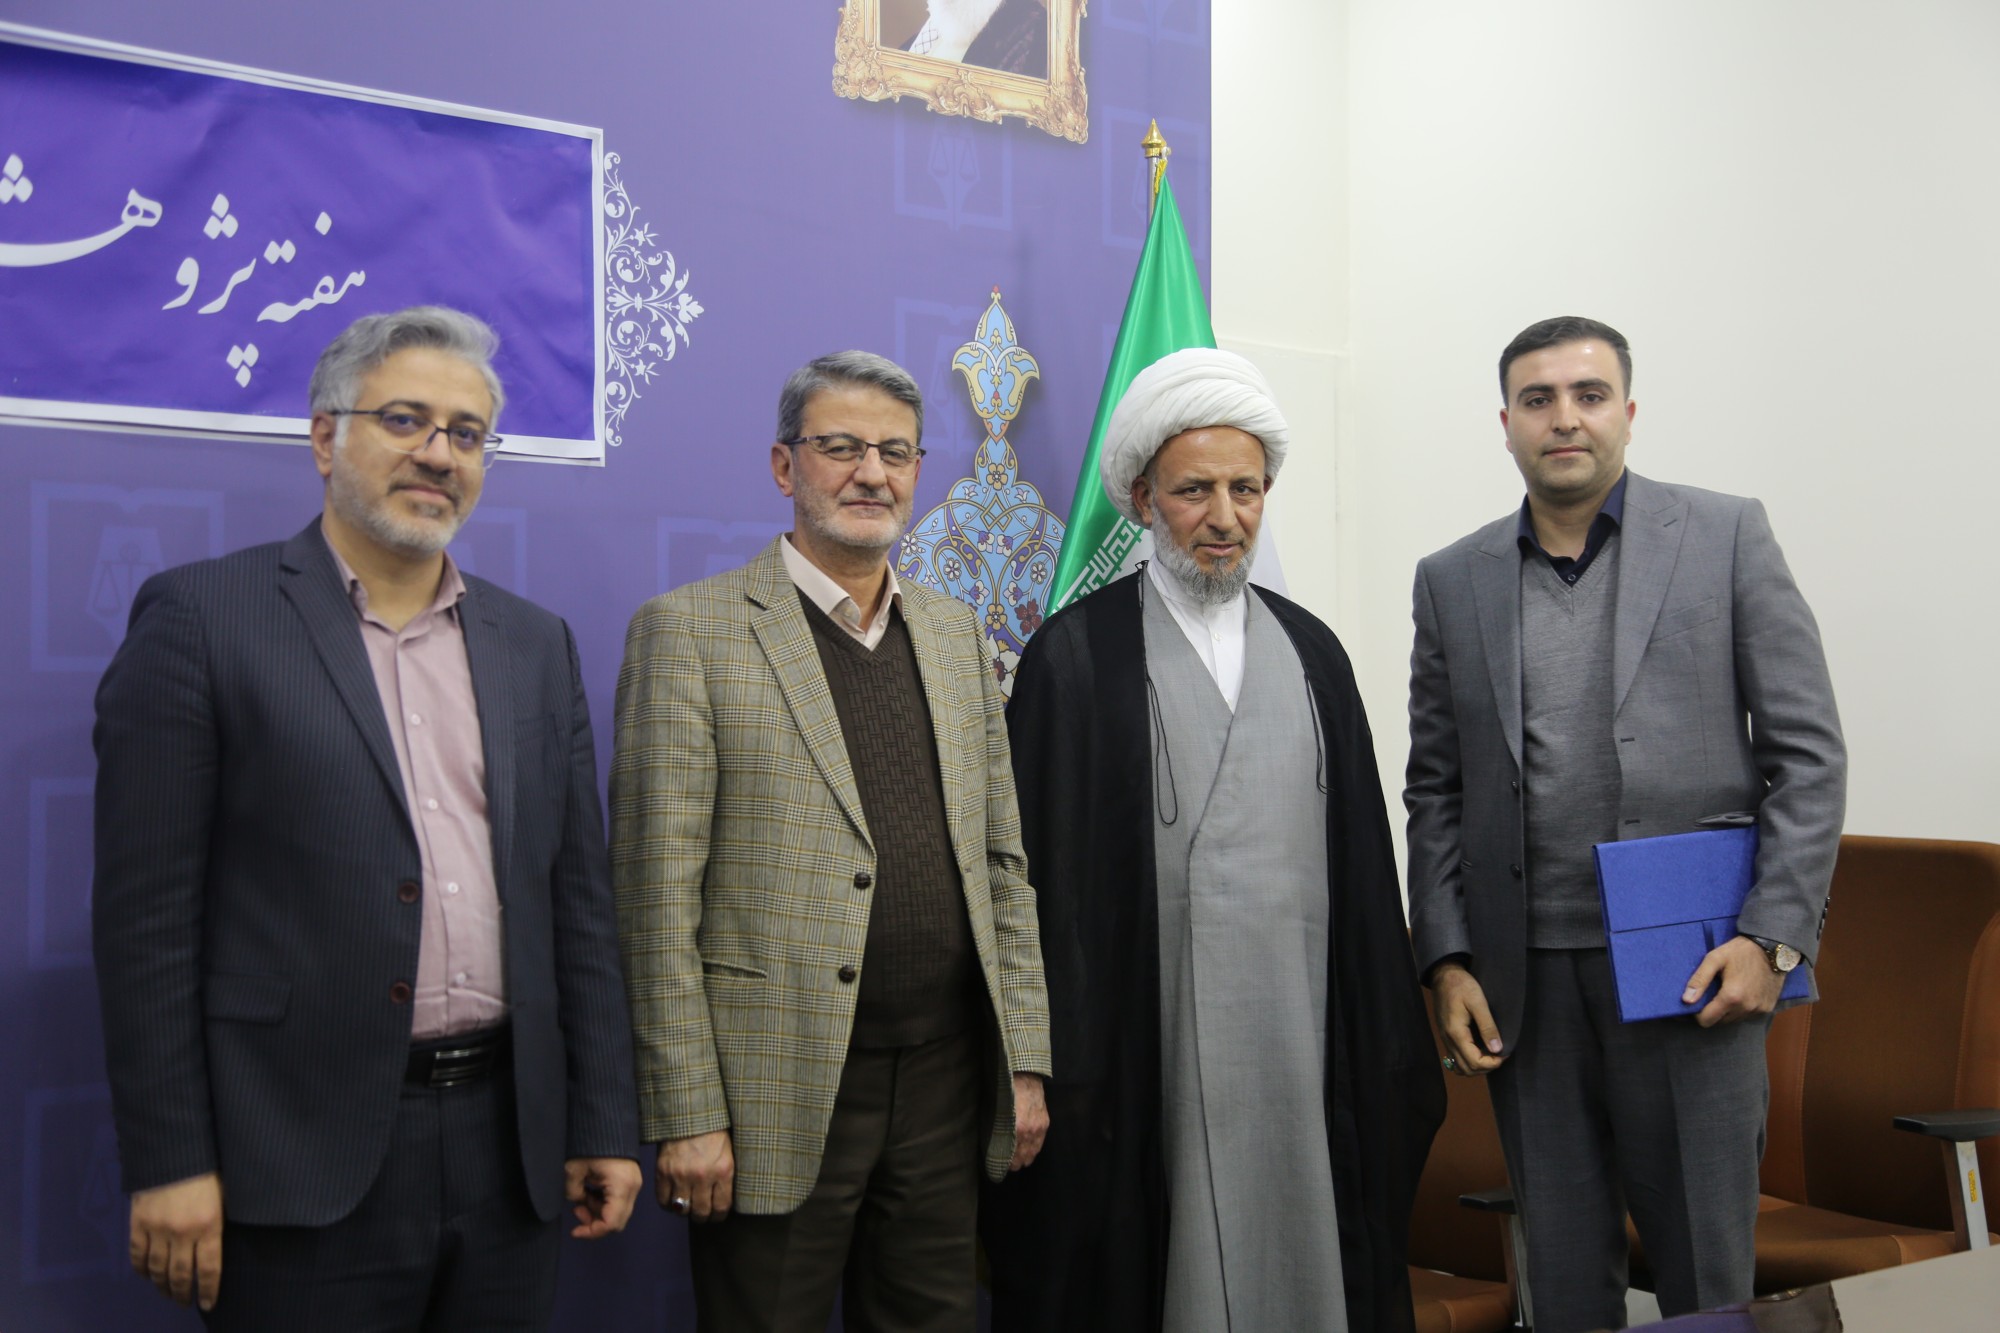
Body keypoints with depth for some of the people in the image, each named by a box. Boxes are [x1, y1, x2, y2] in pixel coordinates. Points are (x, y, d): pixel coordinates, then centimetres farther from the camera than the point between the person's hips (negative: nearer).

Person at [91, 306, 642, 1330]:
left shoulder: (536, 644, 12)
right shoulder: (201, 617, -3)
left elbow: (577, 901, 12)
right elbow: (146, 911, -6)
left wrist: (603, 1126, 8)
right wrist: (168, 1163, -10)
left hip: (512, 1147, 5)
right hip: (306, 1162, -4)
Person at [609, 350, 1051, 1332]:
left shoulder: (954, 633, 12)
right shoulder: (689, 629, -5)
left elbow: (1002, 863, 14)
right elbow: (658, 893, -9)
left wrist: (1025, 1061, 9)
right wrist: (687, 1116, -13)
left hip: (945, 1079, 5)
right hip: (780, 1094, -5)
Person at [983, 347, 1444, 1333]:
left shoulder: (1311, 650, 12)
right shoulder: (1075, 655, -2)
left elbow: (1362, 860, 12)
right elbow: (1049, 879, -5)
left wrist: (1386, 1048, 9)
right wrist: (1065, 1076, -8)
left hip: (1303, 1040, 4)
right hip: (1151, 1056, -4)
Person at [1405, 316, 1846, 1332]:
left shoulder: (1725, 536, 3)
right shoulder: (1452, 581, 10)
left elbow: (1808, 753, 0)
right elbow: (1434, 790, 10)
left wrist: (1772, 936, -9)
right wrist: (1447, 961, 1)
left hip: (1694, 969, -2)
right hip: (1525, 982, 2)